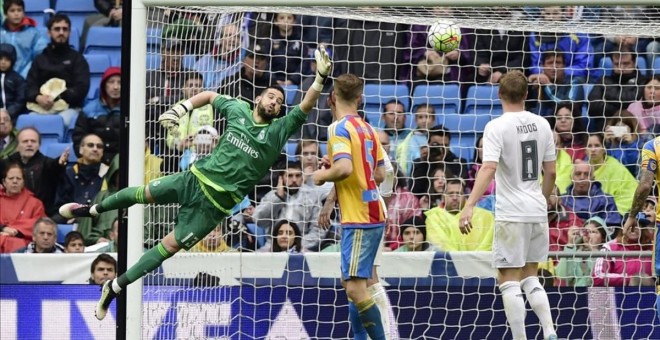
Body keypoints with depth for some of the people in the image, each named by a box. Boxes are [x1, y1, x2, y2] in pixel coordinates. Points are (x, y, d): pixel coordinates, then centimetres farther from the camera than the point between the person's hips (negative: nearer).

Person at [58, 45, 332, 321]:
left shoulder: (277, 132, -7)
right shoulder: (238, 109, 2)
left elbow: (305, 106, -21)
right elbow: (209, 96, 19)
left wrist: (321, 77, -35)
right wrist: (180, 109, 5)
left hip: (215, 203, -3)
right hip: (195, 178, 3)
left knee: (169, 247, -3)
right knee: (142, 194, 8)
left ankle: (114, 288, 7)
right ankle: (93, 210, 40)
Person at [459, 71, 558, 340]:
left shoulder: (497, 127, -11)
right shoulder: (542, 124, 6)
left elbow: (489, 169, -23)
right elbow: (551, 172, 11)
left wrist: (469, 206, -27)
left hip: (511, 214, -6)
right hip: (537, 212, 6)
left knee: (509, 281, 0)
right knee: (530, 278, 17)